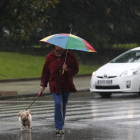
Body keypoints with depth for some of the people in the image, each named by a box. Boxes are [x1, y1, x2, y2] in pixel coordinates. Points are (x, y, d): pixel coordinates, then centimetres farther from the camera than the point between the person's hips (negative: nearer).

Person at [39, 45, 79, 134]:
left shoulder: (69, 56, 0)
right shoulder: (50, 57, 2)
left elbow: (76, 69, 1)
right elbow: (45, 71, 10)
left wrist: (67, 70, -19)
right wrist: (43, 85, 8)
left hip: (66, 85, 1)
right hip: (55, 86, -1)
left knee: (64, 106, 9)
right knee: (58, 104, -18)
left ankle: (61, 126, 24)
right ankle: (59, 128, -17)